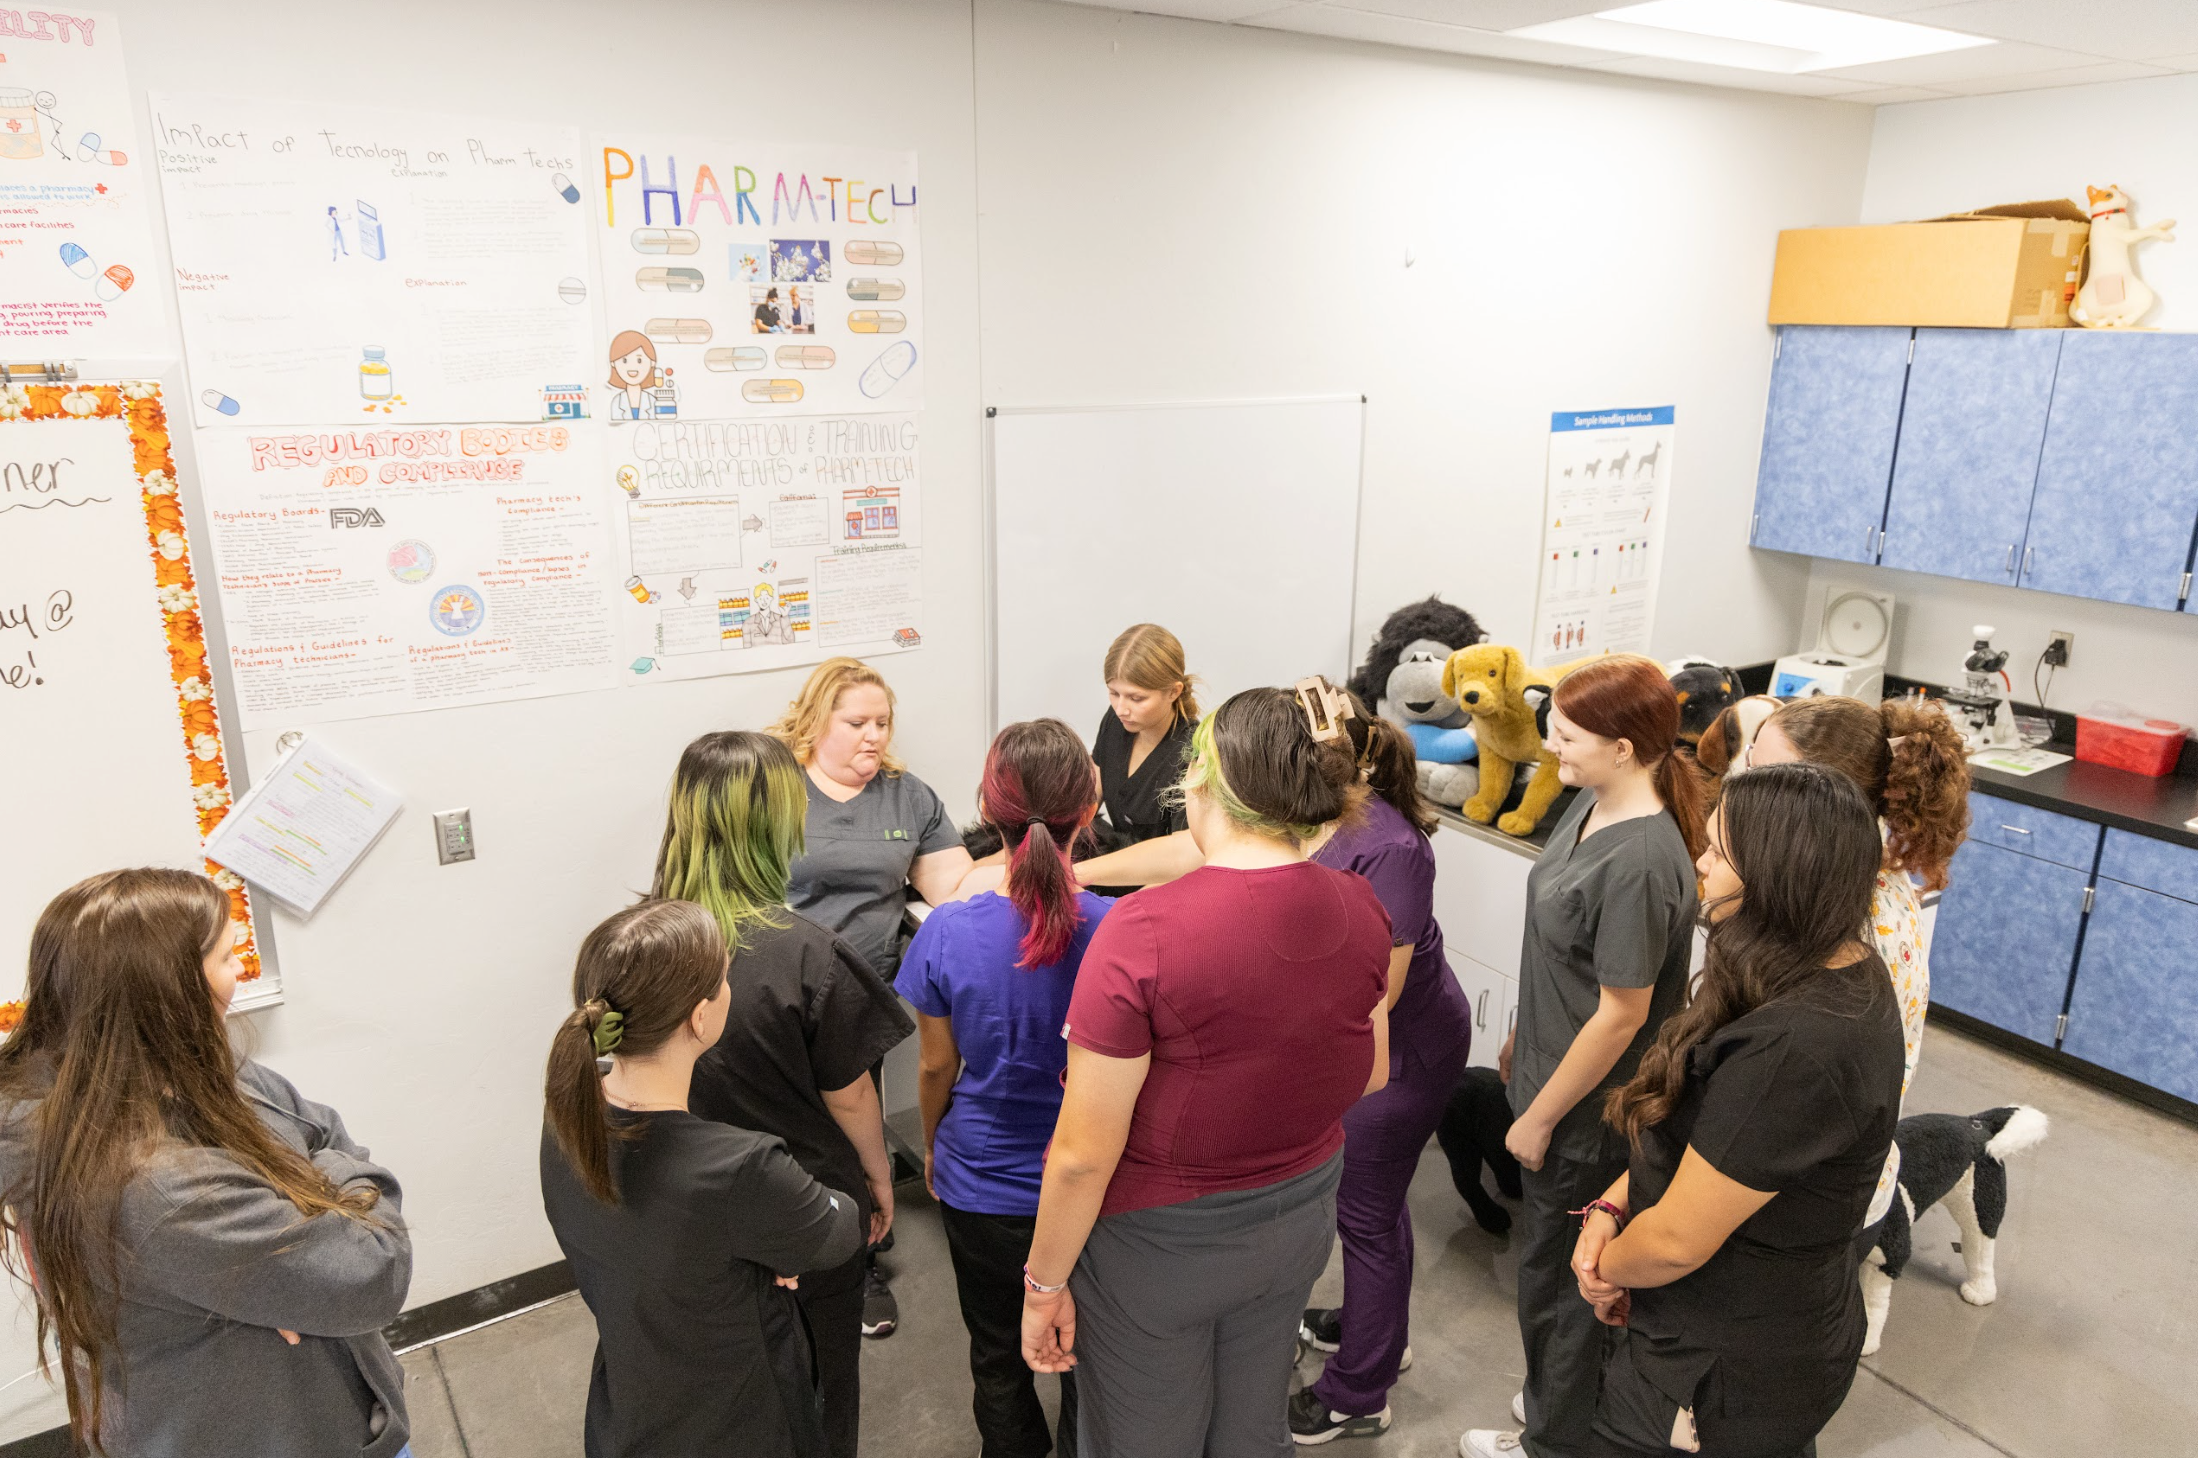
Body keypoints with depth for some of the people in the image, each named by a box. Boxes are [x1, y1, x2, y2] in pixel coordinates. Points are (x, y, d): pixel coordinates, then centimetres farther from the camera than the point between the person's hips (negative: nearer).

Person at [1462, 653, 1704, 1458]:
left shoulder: (1640, 862, -31)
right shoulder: (1593, 803, -3)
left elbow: (1621, 1014, -25)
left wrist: (1539, 1117, -15)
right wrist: (1523, 1037, 18)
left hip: (1588, 1113, -8)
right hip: (1552, 1068, 8)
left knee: (1561, 1271, 13)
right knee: (1550, 1256, 26)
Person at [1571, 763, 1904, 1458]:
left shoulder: (1789, 1054, -35)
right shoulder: (1853, 974, -3)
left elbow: (1676, 1240, -27)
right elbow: (1694, 1124, 6)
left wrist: (1608, 1267, -7)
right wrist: (1611, 1206, -4)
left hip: (1726, 1373, -9)